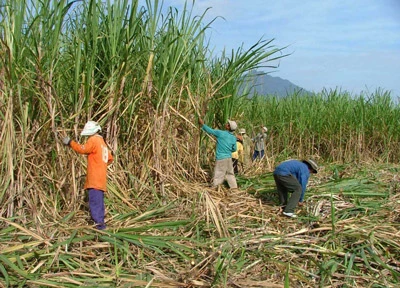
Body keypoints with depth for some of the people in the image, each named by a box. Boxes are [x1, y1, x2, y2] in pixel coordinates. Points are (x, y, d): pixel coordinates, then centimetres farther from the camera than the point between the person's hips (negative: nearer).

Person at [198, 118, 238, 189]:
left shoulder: (221, 133, -14)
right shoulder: (233, 138, 1)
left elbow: (210, 130, -7)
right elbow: (234, 149, 9)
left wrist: (202, 124, 4)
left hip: (221, 158, -5)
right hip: (229, 158, 5)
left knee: (218, 175, 1)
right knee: (230, 173, 16)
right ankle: (234, 187, 19)